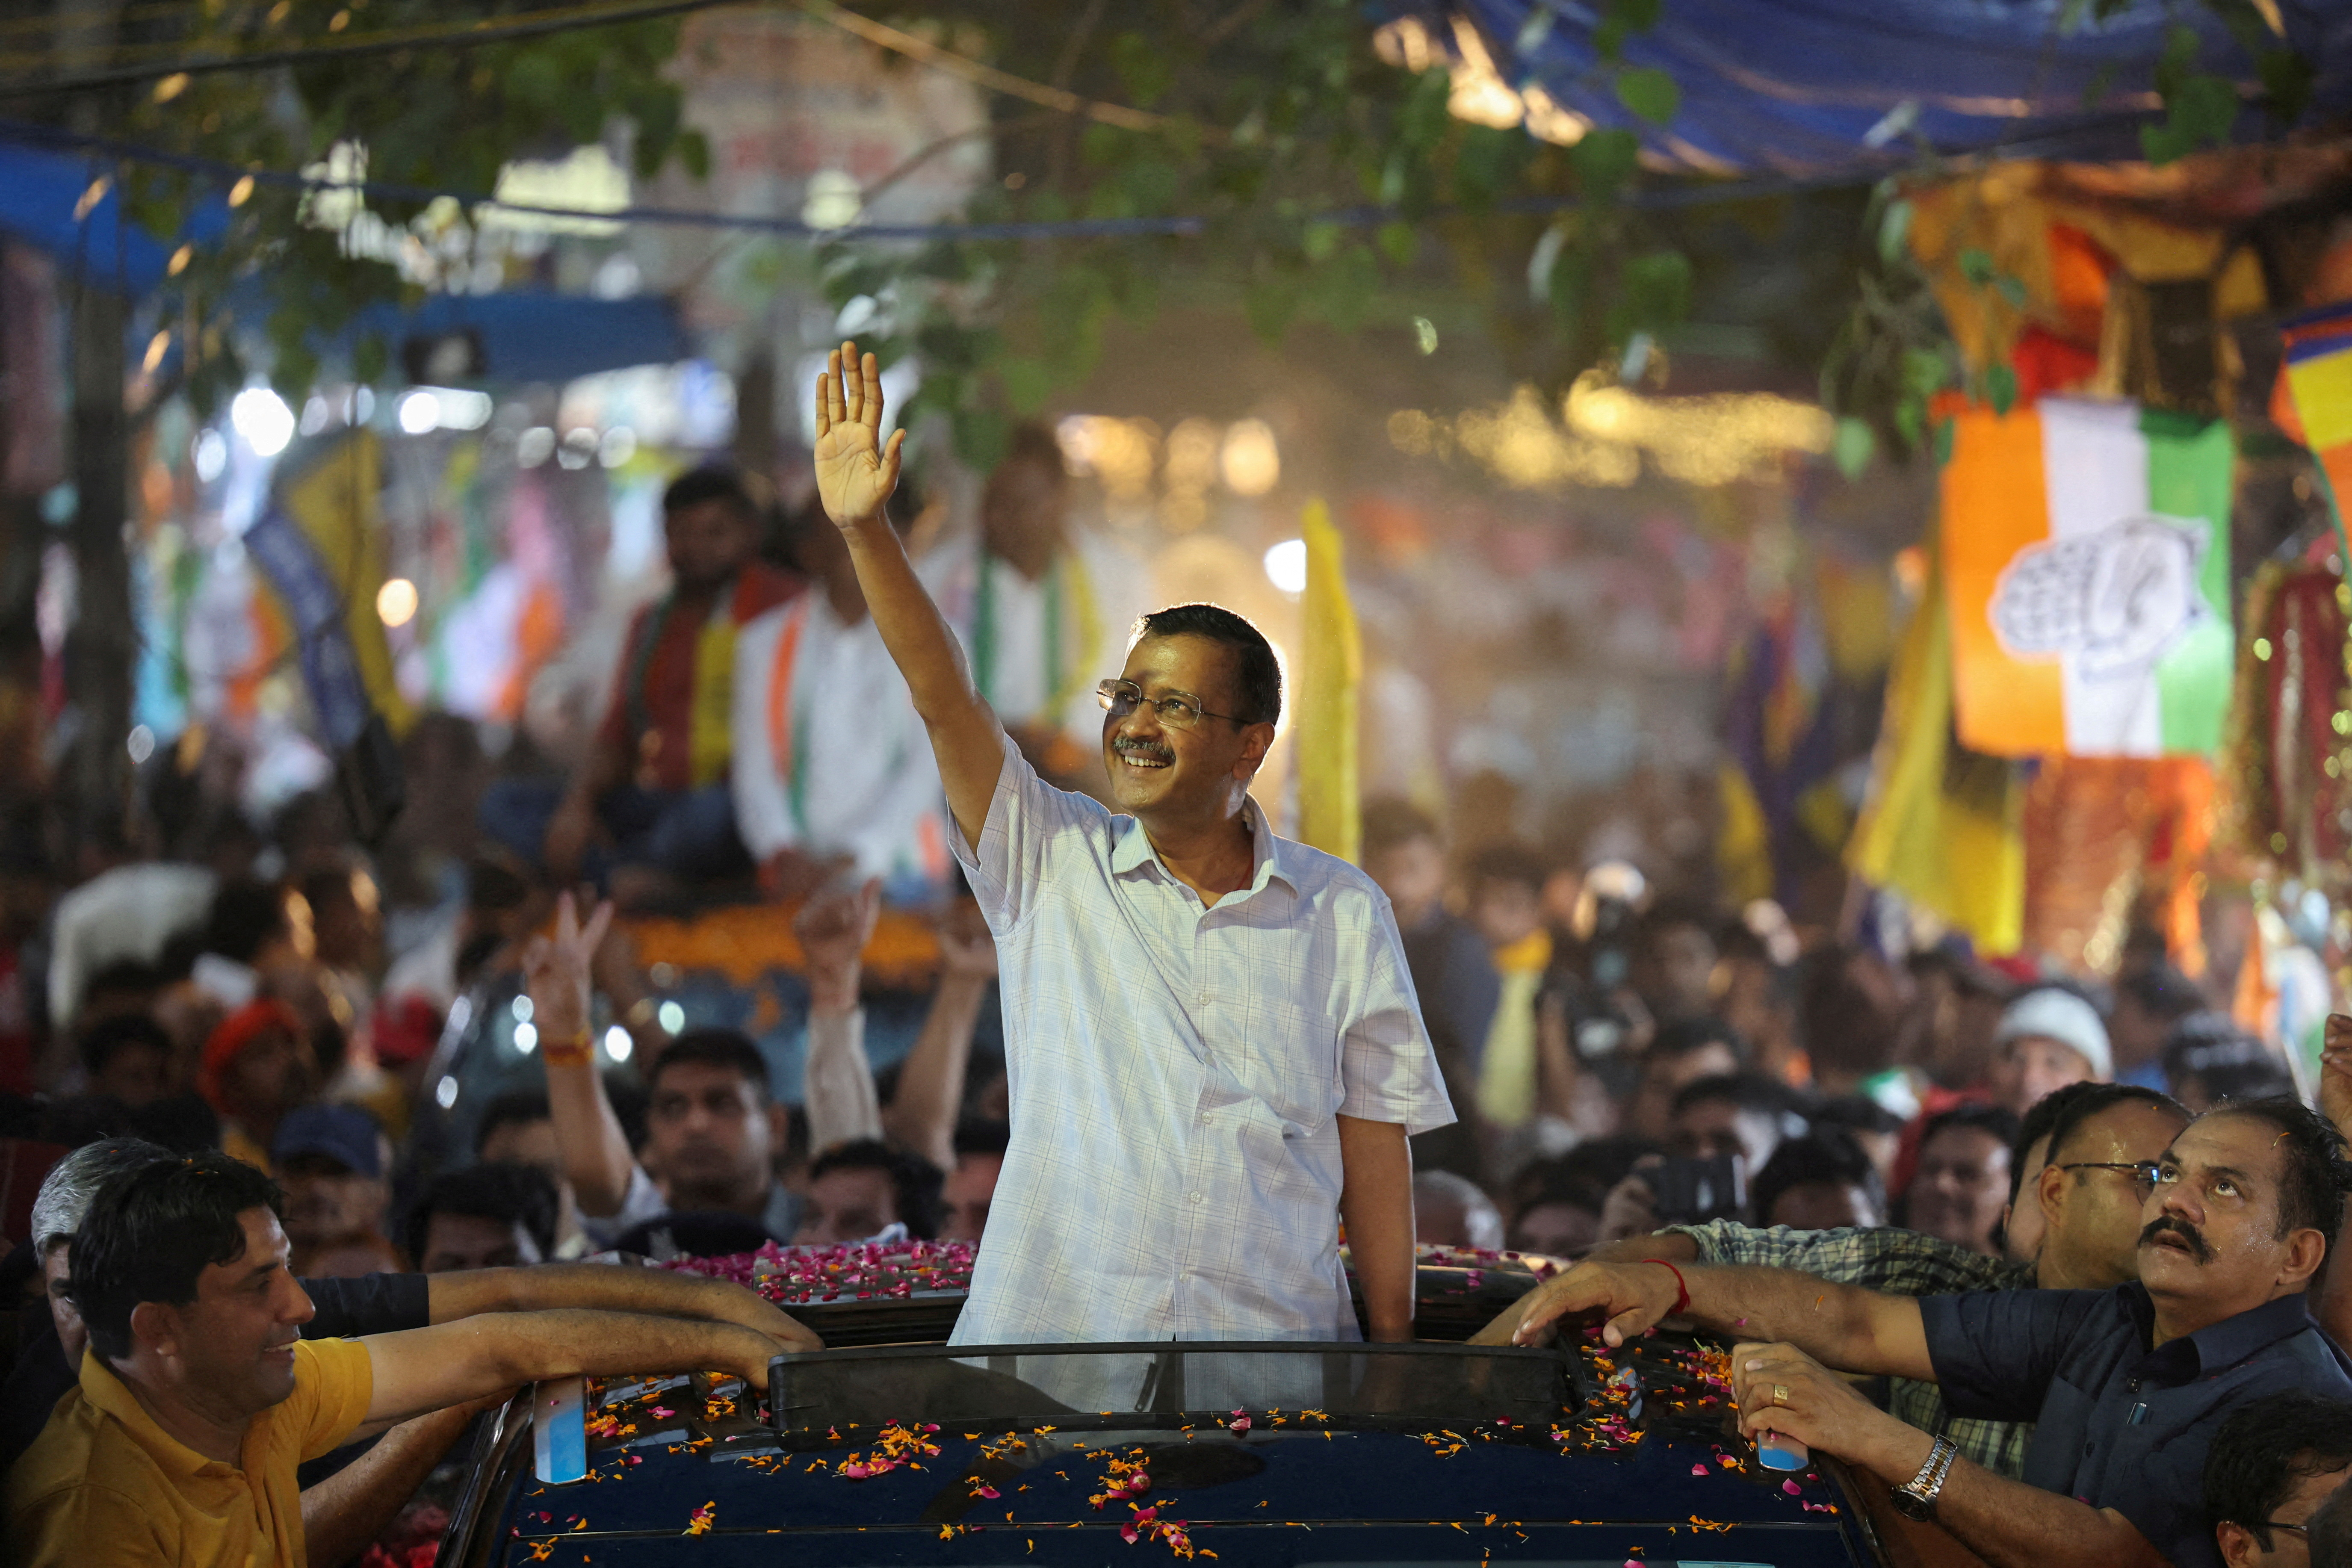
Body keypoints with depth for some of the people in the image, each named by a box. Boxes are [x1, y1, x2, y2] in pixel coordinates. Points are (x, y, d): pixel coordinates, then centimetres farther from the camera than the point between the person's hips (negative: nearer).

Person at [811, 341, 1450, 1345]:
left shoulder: (1341, 912, 8)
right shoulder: (1052, 864, 7)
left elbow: (1373, 1143, 7)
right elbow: (940, 695, -4)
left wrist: (1395, 1342, 4)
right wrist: (864, 529, -16)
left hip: (1273, 1337, 0)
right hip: (1050, 1326, 0)